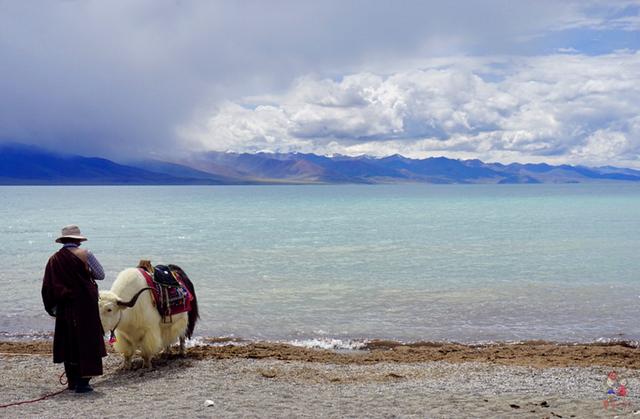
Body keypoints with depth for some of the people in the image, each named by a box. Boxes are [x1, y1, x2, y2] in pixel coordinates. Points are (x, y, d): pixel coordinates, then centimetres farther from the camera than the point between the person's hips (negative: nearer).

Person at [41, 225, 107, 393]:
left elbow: (47, 287, 7)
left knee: (68, 343, 13)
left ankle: (72, 380, 21)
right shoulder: (84, 254, -7)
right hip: (85, 305, -4)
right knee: (87, 342, 1)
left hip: (64, 309, 4)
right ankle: (82, 381, -5)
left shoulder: (54, 260, 4)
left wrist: (53, 308, 15)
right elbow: (101, 275, 0)